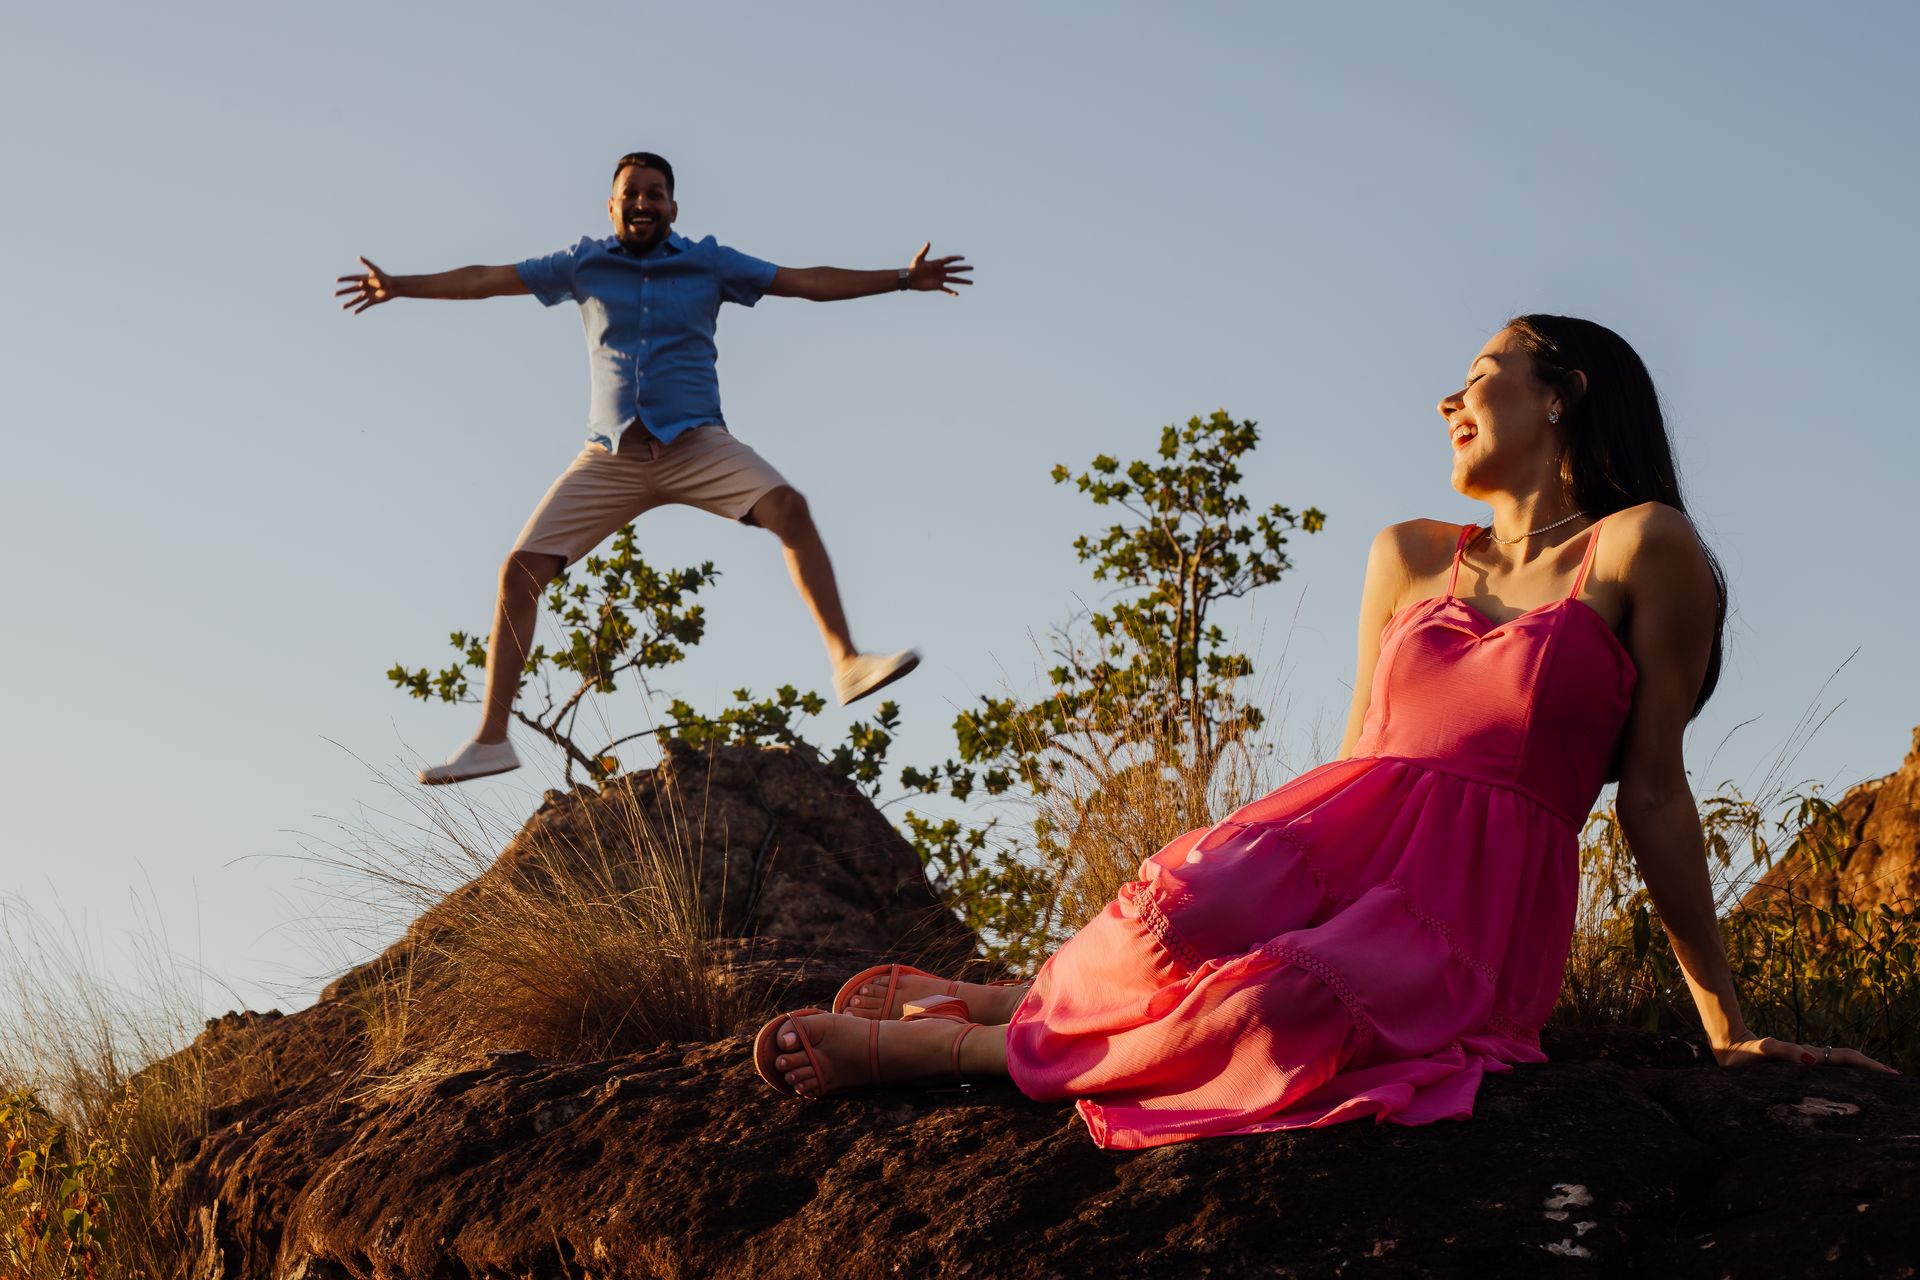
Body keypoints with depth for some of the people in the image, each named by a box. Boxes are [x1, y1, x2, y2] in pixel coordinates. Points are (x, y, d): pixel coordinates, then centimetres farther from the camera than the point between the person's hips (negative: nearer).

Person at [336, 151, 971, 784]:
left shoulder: (709, 262, 8)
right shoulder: (584, 264, 10)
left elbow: (810, 281, 7)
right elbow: (486, 279, 13)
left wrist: (902, 278, 1)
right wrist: (401, 285, 8)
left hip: (696, 441, -1)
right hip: (610, 453, 1)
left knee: (788, 506, -28)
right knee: (520, 569, -9)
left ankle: (847, 662, -30)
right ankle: (491, 739, -3)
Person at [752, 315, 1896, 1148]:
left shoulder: (1643, 550, 4)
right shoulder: (1409, 556, 20)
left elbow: (1653, 793, 4)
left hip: (1479, 905, -3)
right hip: (1338, 845, 3)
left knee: (1278, 1011, -37)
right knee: (1186, 923, -36)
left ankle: (925, 1045, -23)